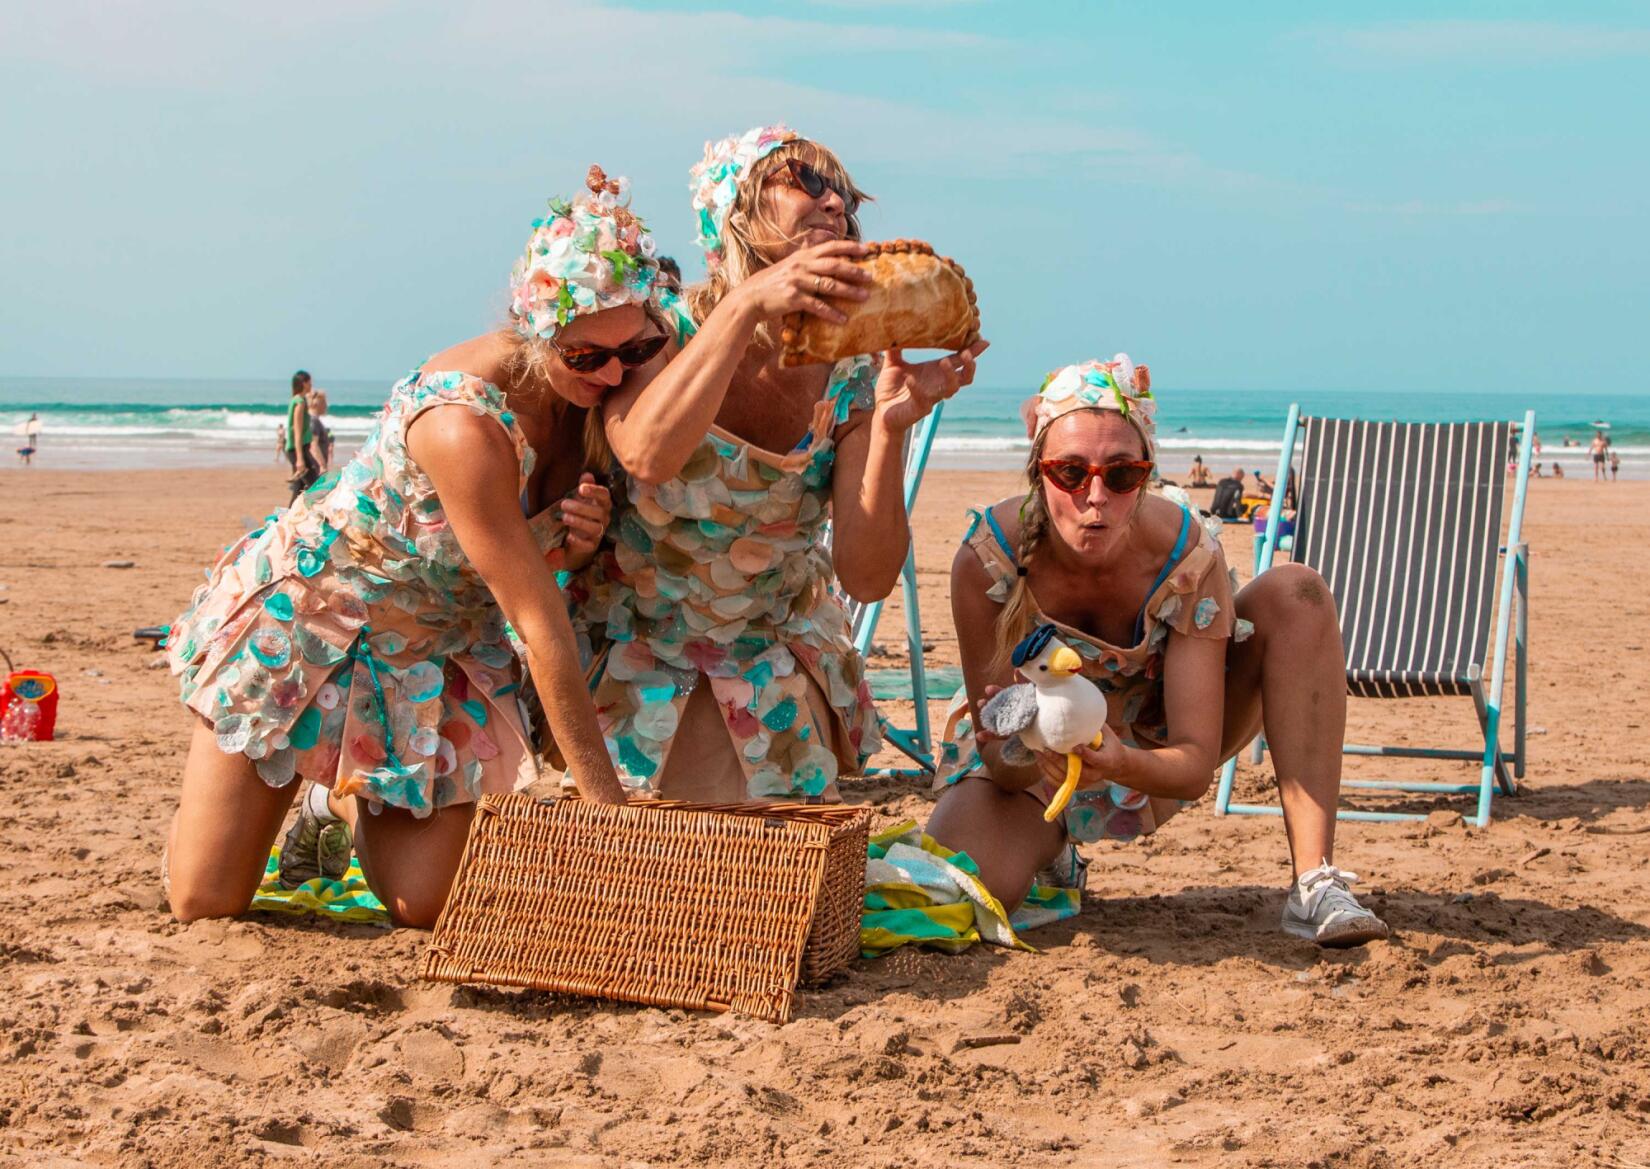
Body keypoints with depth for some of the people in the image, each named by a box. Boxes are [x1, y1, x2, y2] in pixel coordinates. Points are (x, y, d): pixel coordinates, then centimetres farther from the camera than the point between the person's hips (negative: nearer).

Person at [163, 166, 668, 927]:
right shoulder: (462, 422, -36)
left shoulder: (588, 388, -13)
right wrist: (606, 805, -28)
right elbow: (539, 624, -32)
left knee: (425, 904, -6)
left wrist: (581, 538, -25)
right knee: (206, 901, -1)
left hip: (441, 647, 6)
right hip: (310, 609, -6)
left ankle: (346, 797, 26)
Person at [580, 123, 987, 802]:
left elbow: (867, 578, -19)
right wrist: (745, 303, -41)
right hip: (636, 662, -2)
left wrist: (889, 427, -32)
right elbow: (646, 457, -39)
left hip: (776, 668, 2)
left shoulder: (852, 380, -11)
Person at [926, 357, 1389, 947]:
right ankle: (1054, 849, 8)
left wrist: (1118, 763, -50)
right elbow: (1000, 763, -24)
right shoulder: (989, 558, -28)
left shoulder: (1187, 556, -27)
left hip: (1153, 756, 1)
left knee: (1295, 594, -22)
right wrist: (1017, 750, -49)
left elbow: (1195, 766, -28)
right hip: (1033, 769, 0)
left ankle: (1315, 879, -25)